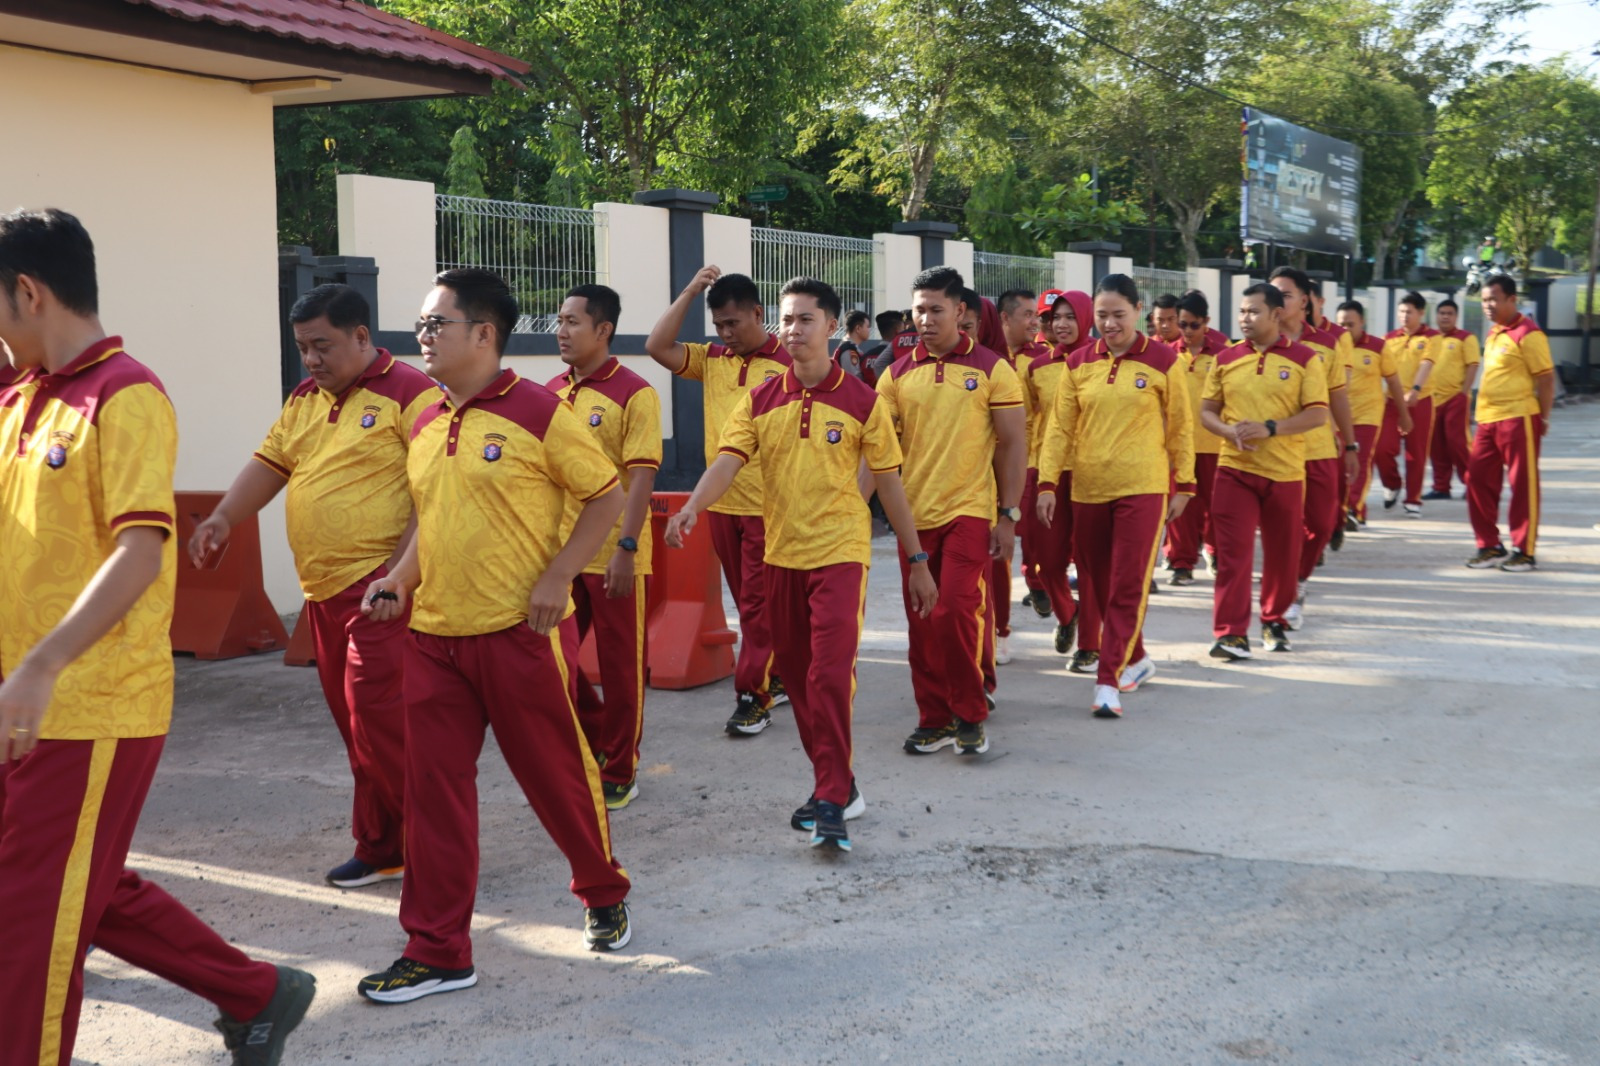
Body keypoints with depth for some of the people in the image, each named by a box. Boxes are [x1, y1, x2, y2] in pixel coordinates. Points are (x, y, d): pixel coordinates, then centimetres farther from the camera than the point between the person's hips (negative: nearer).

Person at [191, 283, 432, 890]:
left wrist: (400, 570, -19)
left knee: (376, 714, -10)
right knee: (351, 719, 10)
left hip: (380, 588, -8)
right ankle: (387, 844, 19)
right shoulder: (304, 400, 17)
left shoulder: (410, 394, -9)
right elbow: (270, 462, 13)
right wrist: (225, 517, -5)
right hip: (323, 589, 8)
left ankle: (382, 846, 3)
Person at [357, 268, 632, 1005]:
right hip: (434, 635, 6)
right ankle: (437, 950, 14)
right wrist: (401, 578, 5)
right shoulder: (425, 426, 11)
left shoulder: (538, 412, -9)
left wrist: (557, 578, -14)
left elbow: (606, 496, -6)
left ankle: (604, 895, 34)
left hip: (521, 634, -6)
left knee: (556, 773, 8)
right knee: (434, 790, 5)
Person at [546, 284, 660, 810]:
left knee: (620, 666, 4)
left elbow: (641, 476, -15)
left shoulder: (633, 393, -11)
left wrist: (626, 548, -21)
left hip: (614, 558, -6)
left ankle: (619, 772, 18)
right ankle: (596, 742, 31)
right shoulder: (552, 392, 8)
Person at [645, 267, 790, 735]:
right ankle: (777, 678, 28)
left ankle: (752, 696, 4)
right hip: (722, 504, 6)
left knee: (758, 604, -1)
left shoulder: (789, 364, -10)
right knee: (747, 602, 15)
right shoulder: (712, 360, 8)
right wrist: (690, 292, -3)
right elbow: (658, 346, 0)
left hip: (769, 507, -6)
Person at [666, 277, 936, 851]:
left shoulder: (862, 401, -3)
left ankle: (832, 801, -9)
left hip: (840, 553, -4)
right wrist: (691, 508, -30)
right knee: (798, 676, 12)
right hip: (781, 556, 4)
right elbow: (727, 460, -10)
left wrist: (917, 561, 5)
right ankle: (837, 784, 27)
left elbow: (888, 482, 2)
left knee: (830, 675, -14)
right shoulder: (760, 401, 4)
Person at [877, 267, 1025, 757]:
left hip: (969, 510, -3)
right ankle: (934, 718, 20)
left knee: (956, 611, -13)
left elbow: (1013, 443, 0)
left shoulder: (991, 369, -1)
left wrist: (1008, 514, -5)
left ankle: (970, 716, 4)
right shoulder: (897, 375, 6)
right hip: (914, 513, 4)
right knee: (922, 622, 7)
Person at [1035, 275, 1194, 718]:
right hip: (1088, 490, 4)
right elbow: (1059, 427, 5)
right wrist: (1047, 483, -2)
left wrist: (1184, 484, 4)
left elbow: (1180, 428, 3)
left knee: (1128, 588, -7)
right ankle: (1136, 659, 32)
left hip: (1142, 489, -4)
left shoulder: (1162, 361, -3)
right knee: (1101, 585, 12)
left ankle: (1108, 682, -7)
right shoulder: (1079, 362, 5)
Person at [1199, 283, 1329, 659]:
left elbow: (1318, 414, -6)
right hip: (1234, 469, 1)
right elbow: (1207, 410, 9)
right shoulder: (1226, 359, 6)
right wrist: (1230, 431, -12)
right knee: (1233, 553, -5)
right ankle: (1230, 633, -5)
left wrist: (1270, 428, -19)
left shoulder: (1303, 358, -2)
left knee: (1283, 553, 10)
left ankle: (1274, 620, 30)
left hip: (1286, 472, -1)